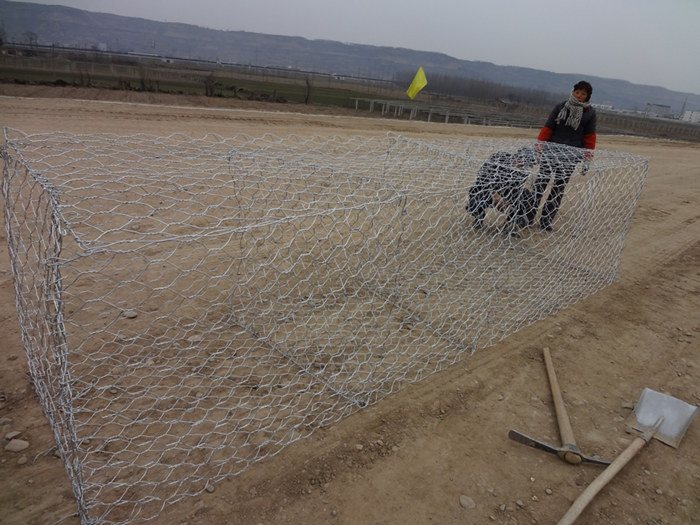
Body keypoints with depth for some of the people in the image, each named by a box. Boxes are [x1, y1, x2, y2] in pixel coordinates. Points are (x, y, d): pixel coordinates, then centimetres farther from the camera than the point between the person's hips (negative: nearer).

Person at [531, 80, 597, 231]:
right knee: (541, 182, -4)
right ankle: (529, 215, 3)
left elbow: (590, 137, 8)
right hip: (551, 150, -1)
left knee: (559, 187, 4)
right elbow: (548, 127, 3)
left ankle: (546, 219, 12)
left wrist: (587, 158, 1)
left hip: (572, 155, 1)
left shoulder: (590, 113, 7)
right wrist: (540, 144, -10)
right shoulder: (561, 107, 6)